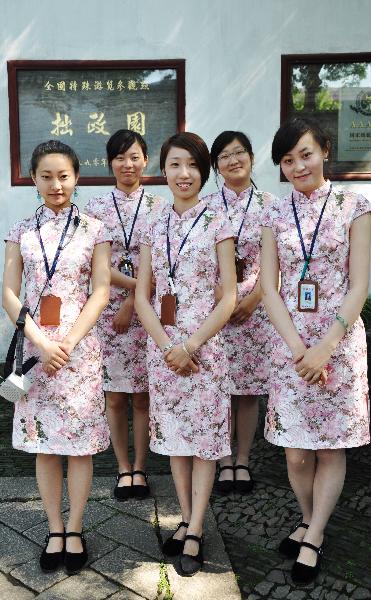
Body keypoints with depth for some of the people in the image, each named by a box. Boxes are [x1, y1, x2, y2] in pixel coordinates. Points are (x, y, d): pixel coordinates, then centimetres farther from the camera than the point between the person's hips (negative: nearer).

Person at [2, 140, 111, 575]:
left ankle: (75, 531, 20)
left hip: (79, 346, -1)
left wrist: (67, 343, -13)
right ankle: (55, 530, 23)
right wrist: (41, 343, -12)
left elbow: (101, 293, -3)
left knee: (80, 442, 5)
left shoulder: (93, 230, 2)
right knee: (43, 443, 8)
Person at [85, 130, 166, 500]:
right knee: (114, 396, 7)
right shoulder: (96, 208, 5)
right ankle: (124, 469, 22)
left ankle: (139, 469, 21)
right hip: (107, 310, 1)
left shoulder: (158, 207, 3)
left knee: (143, 395, 5)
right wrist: (135, 283, -15)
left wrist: (132, 302, -11)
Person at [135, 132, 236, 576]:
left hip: (204, 344, -3)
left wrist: (190, 346, -14)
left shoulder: (216, 224, -2)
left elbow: (229, 297, -7)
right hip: (162, 345, 4)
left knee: (204, 435, 2)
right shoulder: (155, 227, 7)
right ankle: (187, 520, 26)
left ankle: (194, 532, 15)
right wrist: (166, 345, -10)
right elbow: (142, 296, 4)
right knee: (173, 431, 11)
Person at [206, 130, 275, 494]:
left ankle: (243, 461, 22)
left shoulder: (267, 204, 3)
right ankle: (225, 461, 20)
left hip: (255, 305, 0)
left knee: (249, 388, 6)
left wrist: (252, 298, -10)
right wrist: (218, 295, -10)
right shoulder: (205, 207, 5)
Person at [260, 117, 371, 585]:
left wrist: (325, 346, -15)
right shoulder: (275, 215, 5)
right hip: (290, 343, 2)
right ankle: (309, 522, 33)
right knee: (295, 450, 8)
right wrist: (298, 348, -11)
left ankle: (313, 538, 23)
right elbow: (268, 288, 0)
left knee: (332, 446, 7)